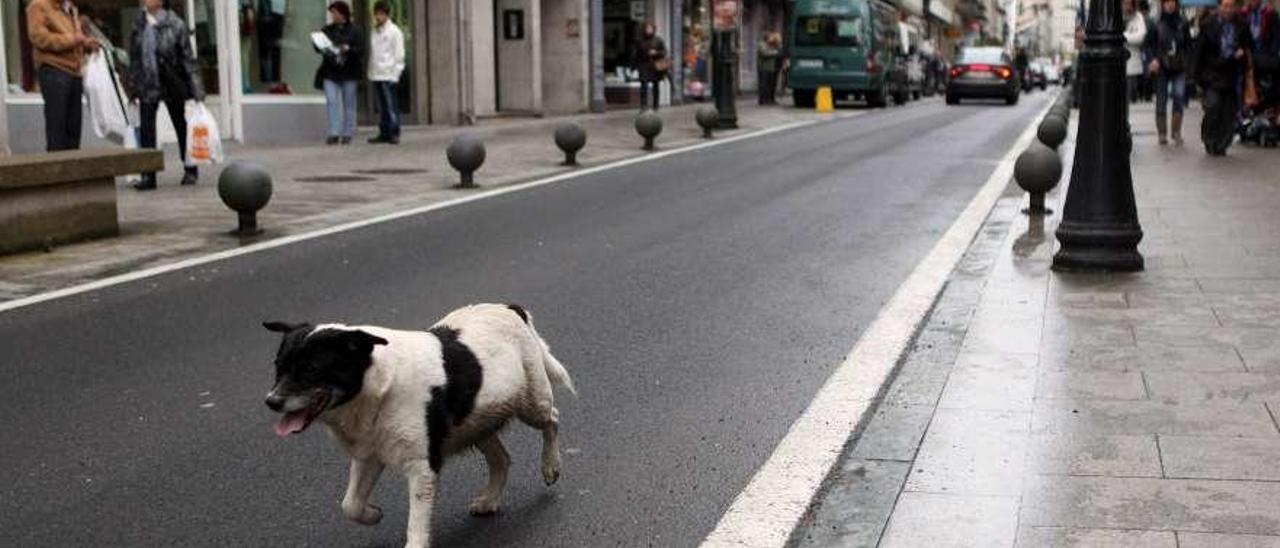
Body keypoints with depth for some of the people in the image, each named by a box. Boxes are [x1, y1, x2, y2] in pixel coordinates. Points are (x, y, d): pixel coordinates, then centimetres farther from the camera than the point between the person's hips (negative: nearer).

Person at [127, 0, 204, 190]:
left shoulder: (174, 24, -9)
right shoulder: (138, 23, 2)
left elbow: (188, 58, -8)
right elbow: (134, 58, 9)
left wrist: (196, 91, -11)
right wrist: (133, 87, 7)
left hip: (173, 85, -2)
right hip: (147, 86, 2)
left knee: (181, 126, 11)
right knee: (146, 130, -6)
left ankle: (190, 171, 25)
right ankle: (148, 176, -4)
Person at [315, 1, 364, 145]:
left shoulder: (354, 31, 0)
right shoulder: (327, 30, 10)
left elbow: (361, 50, -6)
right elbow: (318, 46, 14)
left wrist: (348, 49, -23)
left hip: (348, 73, -2)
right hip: (330, 72, 2)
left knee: (349, 104, 5)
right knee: (332, 102, -7)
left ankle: (347, 134, 12)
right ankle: (334, 133, -8)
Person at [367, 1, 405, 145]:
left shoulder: (394, 32, -2)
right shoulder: (375, 32, 15)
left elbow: (399, 55, -4)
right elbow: (372, 53, 17)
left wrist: (395, 74, -10)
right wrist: (371, 71, 9)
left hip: (388, 75, -6)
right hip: (376, 75, 6)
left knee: (391, 106, -6)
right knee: (382, 106, 9)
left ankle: (394, 133, -3)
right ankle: (384, 133, 12)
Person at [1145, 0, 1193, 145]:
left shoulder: (1183, 23, 3)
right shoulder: (1157, 25, -1)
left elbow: (1188, 44, 8)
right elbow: (1149, 45, 0)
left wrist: (1187, 61, -4)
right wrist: (1153, 59, -16)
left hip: (1179, 68, 0)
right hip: (1162, 68, 0)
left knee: (1179, 97, -13)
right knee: (1161, 101, 5)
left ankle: (1176, 132, -2)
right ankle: (1162, 133, 18)